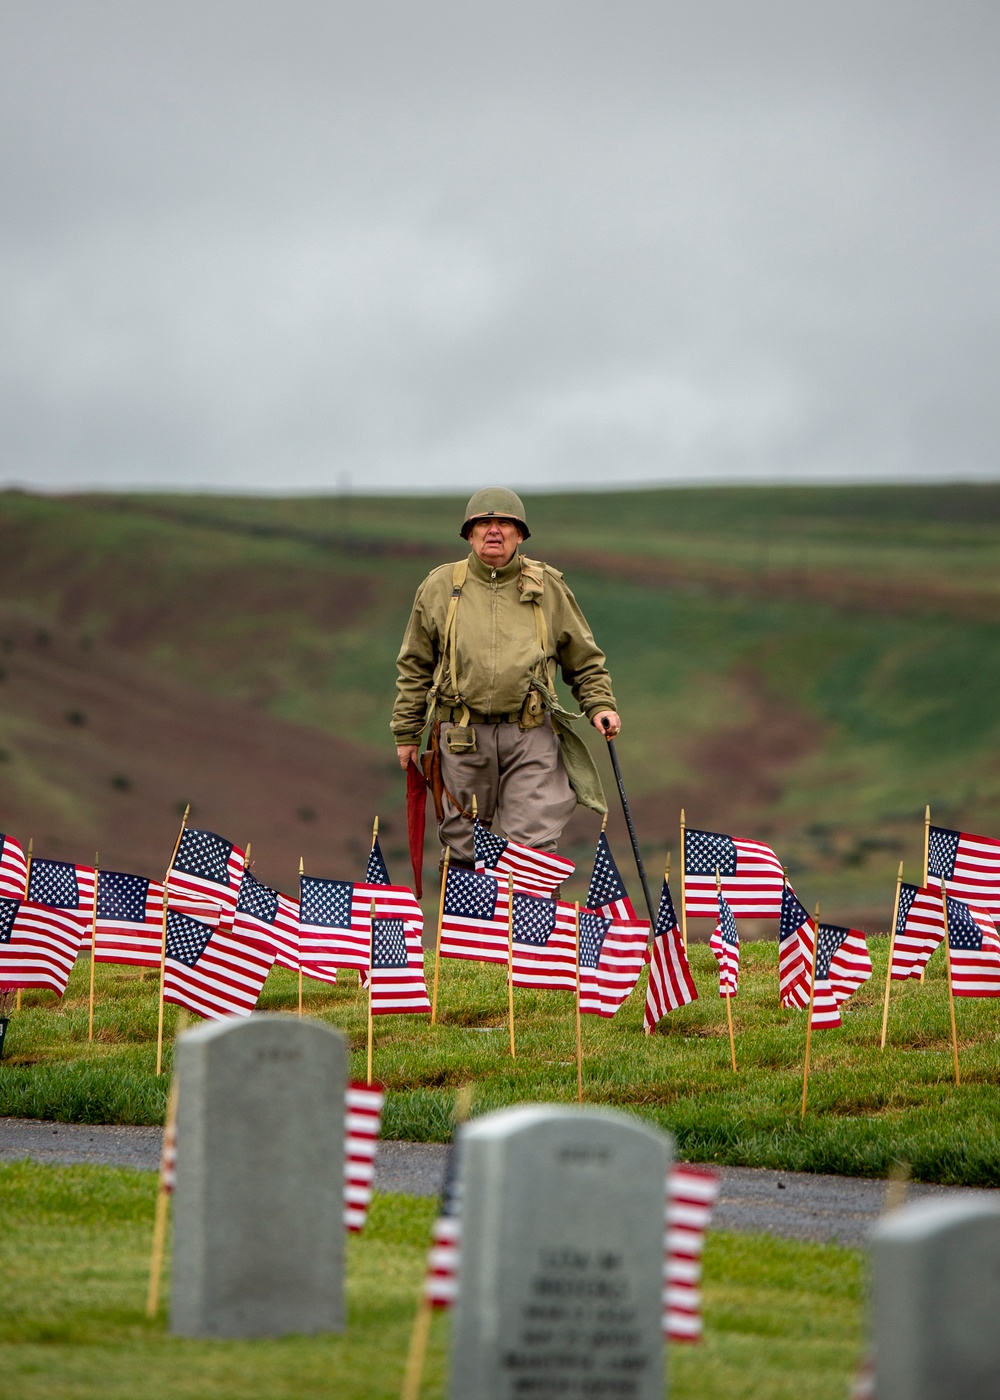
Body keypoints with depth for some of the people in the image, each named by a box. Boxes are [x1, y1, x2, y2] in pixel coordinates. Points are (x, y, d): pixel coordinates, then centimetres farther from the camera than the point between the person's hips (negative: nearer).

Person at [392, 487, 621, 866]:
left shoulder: (548, 587, 9)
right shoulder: (440, 587, 9)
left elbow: (584, 659, 17)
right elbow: (415, 667, 14)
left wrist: (600, 705, 2)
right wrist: (406, 732, 12)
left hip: (532, 736, -1)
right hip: (463, 735, 1)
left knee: (536, 842, -9)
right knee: (462, 848, 5)